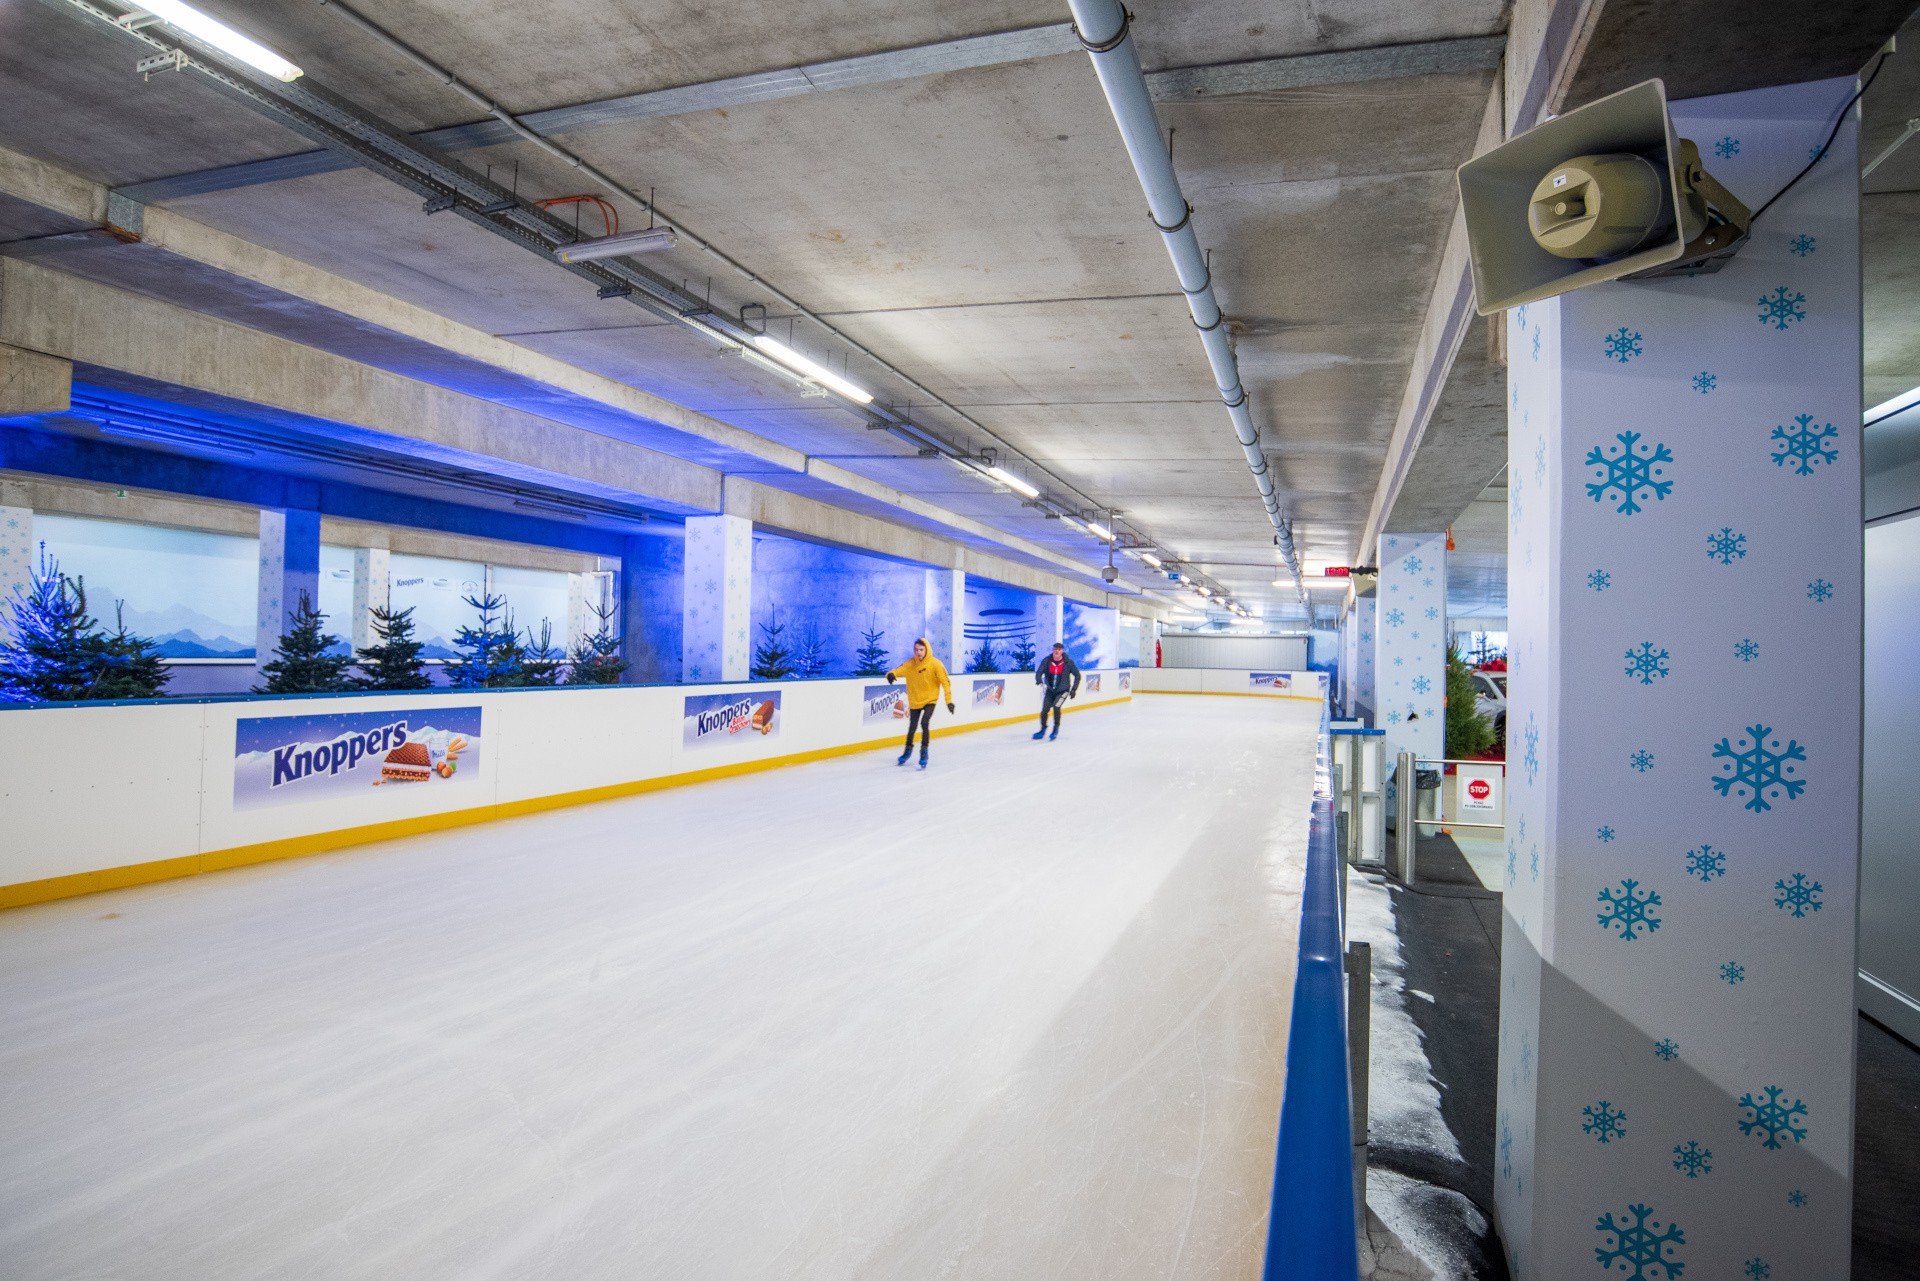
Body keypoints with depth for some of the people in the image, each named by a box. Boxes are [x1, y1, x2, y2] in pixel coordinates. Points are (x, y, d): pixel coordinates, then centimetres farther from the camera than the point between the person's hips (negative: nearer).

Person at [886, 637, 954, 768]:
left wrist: (949, 700, -20)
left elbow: (945, 681, -15)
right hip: (915, 701, 3)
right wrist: (891, 674, -39)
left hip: (930, 700, -3)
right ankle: (908, 749, 39)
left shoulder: (935, 664, -15)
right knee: (912, 727, 13)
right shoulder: (910, 663, -6)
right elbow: (899, 670, -14)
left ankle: (924, 752, -3)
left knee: (924, 723, -21)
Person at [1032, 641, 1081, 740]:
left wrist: (1074, 689, -4)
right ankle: (1043, 730, 22)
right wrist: (1039, 680, -39)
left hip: (1063, 690, -3)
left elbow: (1077, 675, -1)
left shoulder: (1068, 662, -12)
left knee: (1056, 706, -22)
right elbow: (1039, 672, -17)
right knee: (1044, 710, -1)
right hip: (1050, 690, 3)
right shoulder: (1046, 661, -9)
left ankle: (1056, 729, 0)